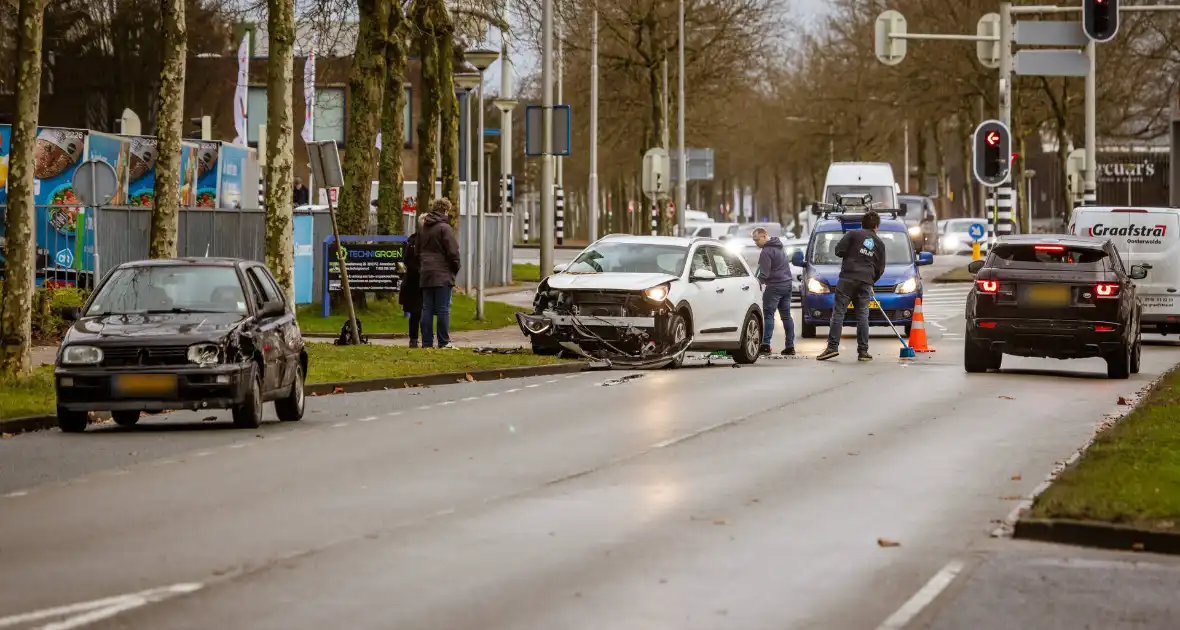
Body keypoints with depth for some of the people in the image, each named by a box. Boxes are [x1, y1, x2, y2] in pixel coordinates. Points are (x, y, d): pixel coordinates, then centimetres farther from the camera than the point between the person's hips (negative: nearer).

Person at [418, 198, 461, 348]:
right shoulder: (444, 228, -10)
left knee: (427, 309, 7)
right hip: (442, 275, -7)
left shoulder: (424, 228, 14)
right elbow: (453, 252, -12)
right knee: (443, 309, -4)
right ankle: (444, 342, -5)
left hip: (425, 275, 7)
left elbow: (418, 251, 21)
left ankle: (427, 342, 6)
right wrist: (455, 269, 1)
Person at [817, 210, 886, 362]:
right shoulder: (879, 243, 13)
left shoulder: (853, 235, 2)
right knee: (862, 316, 5)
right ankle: (863, 351, 3)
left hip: (847, 279, -3)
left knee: (838, 313, -3)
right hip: (865, 283, 3)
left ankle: (832, 347, -12)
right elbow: (880, 269, 15)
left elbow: (839, 250, -5)